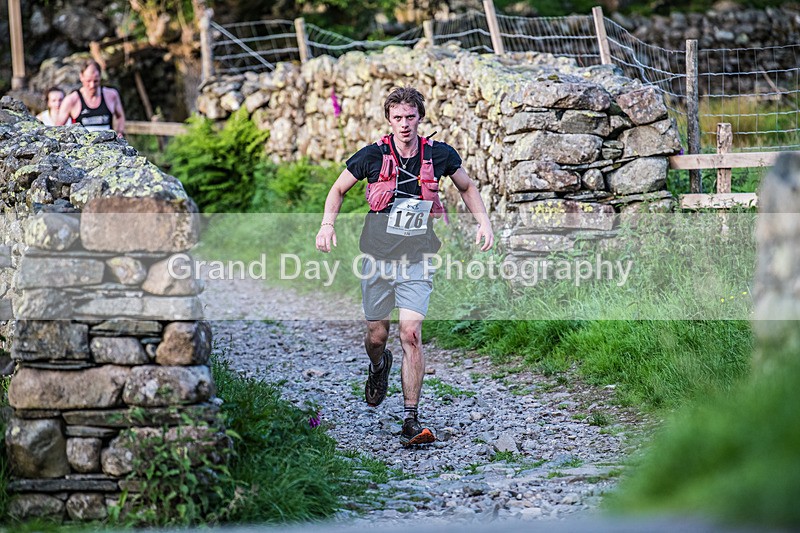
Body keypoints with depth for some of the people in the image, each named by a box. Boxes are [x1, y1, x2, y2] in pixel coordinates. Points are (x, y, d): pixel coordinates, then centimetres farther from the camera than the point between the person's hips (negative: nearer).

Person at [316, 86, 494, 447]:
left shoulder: (440, 155, -4)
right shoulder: (372, 156, -7)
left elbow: (467, 187, 15)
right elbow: (339, 189, 8)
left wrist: (484, 224, 4)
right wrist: (327, 224, -7)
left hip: (417, 262, -1)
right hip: (377, 259, 1)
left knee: (410, 334, -13)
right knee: (376, 335, 8)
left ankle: (411, 422, -9)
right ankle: (378, 368, 47)